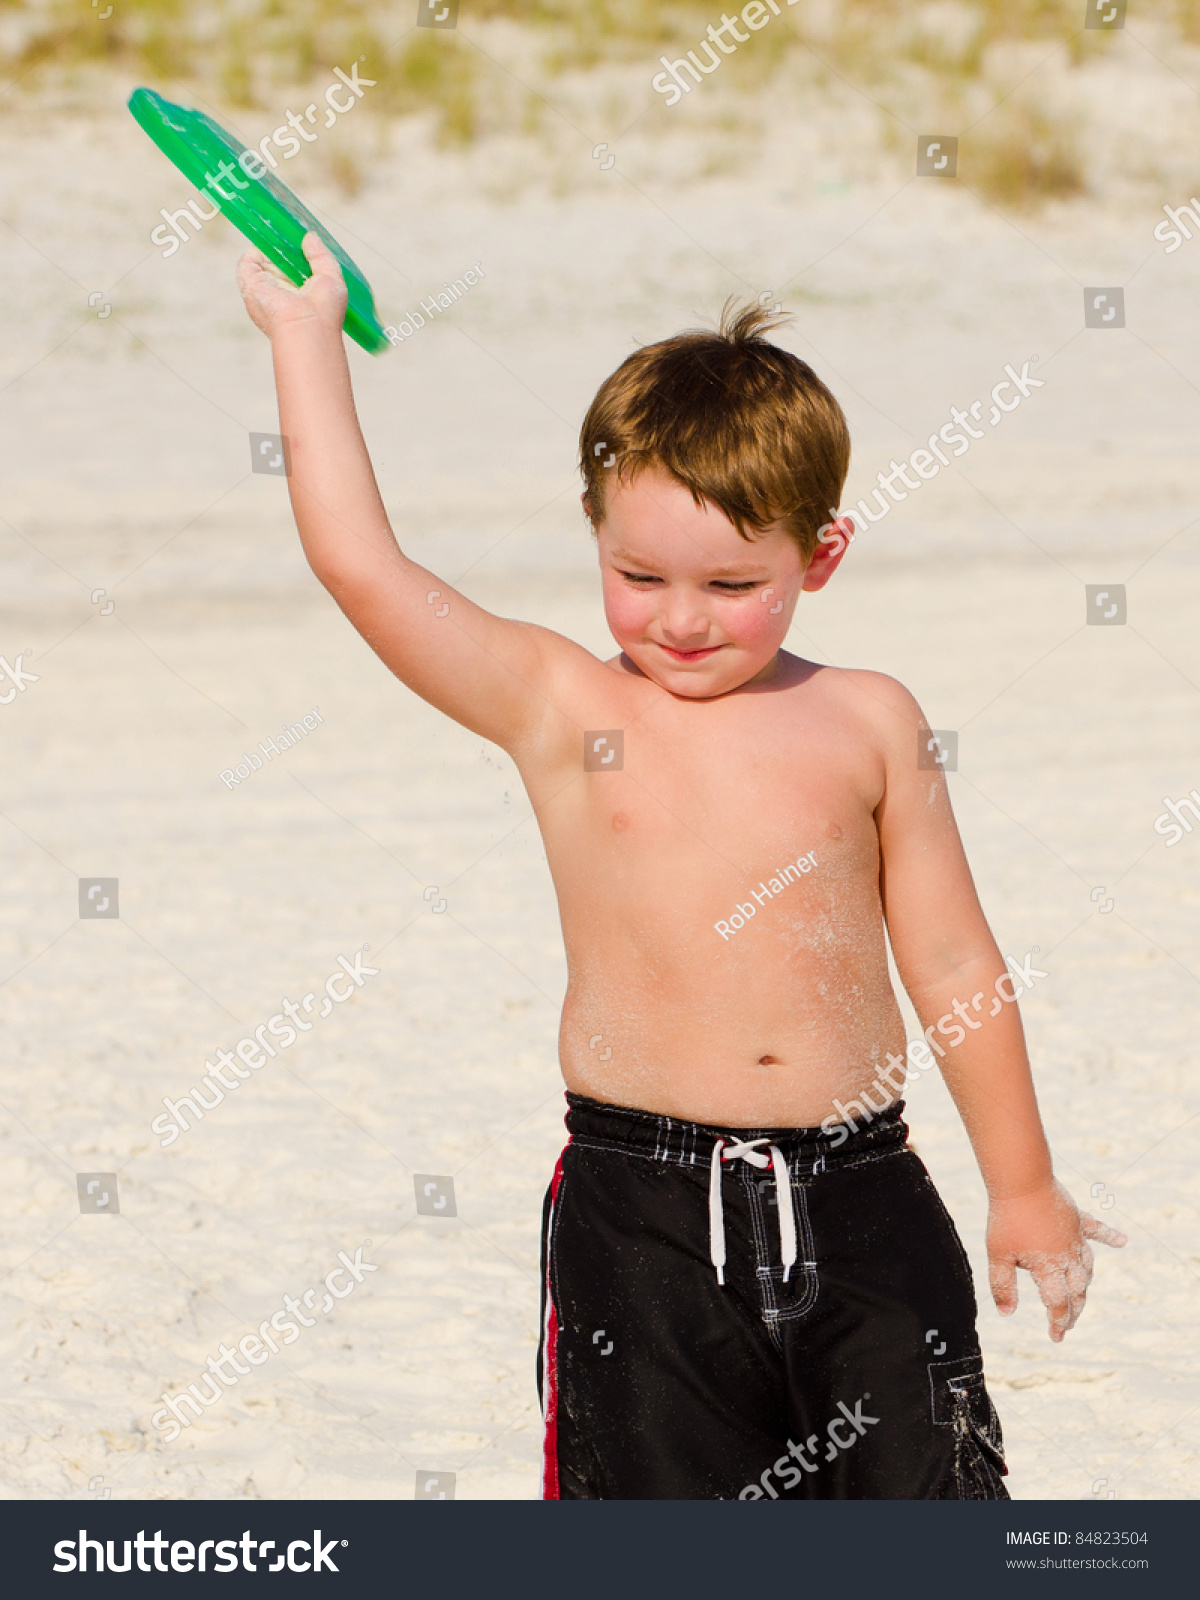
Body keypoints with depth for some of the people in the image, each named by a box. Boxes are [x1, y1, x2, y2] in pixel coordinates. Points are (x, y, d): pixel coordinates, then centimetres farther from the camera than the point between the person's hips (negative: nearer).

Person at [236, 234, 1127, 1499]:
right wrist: (304, 337, -4)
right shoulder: (560, 710, 1)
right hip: (641, 1210, -1)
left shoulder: (866, 723, 5)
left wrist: (1023, 1189, 13)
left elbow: (951, 964, 11)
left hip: (861, 1200, 1)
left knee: (926, 1491, 3)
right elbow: (361, 566, -8)